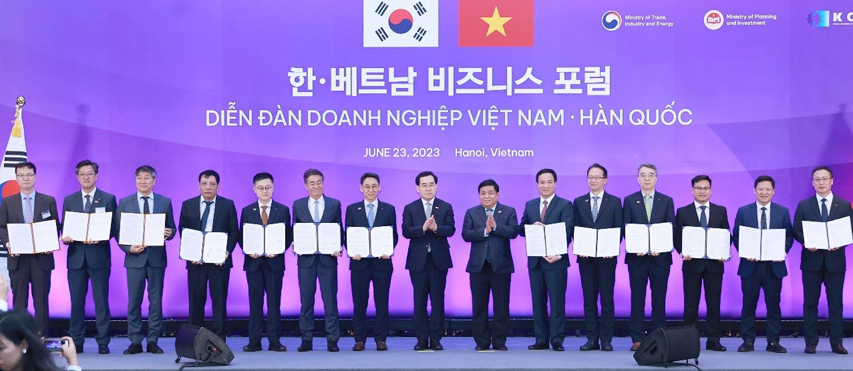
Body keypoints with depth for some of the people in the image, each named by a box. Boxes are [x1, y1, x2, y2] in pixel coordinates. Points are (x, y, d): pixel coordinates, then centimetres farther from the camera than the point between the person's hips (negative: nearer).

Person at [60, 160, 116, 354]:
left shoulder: (108, 199, 4)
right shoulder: (69, 200, 12)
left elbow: (113, 227, 0)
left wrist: (100, 238, -17)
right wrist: (65, 237, -11)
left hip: (99, 256, -3)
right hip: (76, 256, 3)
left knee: (101, 301, 0)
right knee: (76, 301, 4)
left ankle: (103, 342, 5)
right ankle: (76, 341, 11)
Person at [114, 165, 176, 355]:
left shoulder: (165, 202, 7)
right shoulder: (124, 203, 6)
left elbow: (171, 228, 9)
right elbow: (118, 231, 4)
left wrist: (169, 233, -14)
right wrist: (129, 248, -11)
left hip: (157, 258, 0)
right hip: (135, 258, 0)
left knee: (156, 300, 3)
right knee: (134, 301, 1)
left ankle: (153, 341, 9)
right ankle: (135, 341, 7)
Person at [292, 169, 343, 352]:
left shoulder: (335, 204, 7)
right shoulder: (298, 205, 8)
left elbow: (339, 230, 7)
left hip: (328, 258, -1)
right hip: (306, 258, 1)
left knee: (330, 299, 0)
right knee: (306, 300, 4)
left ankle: (332, 339, 6)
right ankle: (307, 339, 10)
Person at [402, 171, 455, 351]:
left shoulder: (446, 207, 6)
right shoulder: (410, 208, 6)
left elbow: (450, 229, -7)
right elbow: (406, 231, -6)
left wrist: (436, 228, -25)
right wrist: (423, 228, -22)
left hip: (439, 259, 0)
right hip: (418, 260, 0)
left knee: (438, 300, 1)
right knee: (420, 301, 3)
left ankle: (436, 338, 6)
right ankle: (422, 339, 9)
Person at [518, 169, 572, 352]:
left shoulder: (565, 205, 1)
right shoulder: (530, 205, 15)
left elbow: (567, 232, -7)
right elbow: (521, 229, 12)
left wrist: (558, 254, -19)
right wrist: (532, 226, -10)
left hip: (556, 261, -4)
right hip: (535, 261, 4)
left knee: (557, 301, -3)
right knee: (538, 301, 6)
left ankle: (557, 340, 1)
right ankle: (541, 339, 11)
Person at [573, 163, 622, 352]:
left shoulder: (614, 202, 6)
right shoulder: (579, 202, 11)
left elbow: (619, 229, 2)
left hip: (606, 257, -2)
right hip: (586, 257, 2)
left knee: (607, 299, 0)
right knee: (589, 299, 4)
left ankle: (606, 340, 4)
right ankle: (592, 339, 7)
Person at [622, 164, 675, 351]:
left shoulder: (667, 201, 8)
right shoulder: (630, 200, 6)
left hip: (660, 256, 0)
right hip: (637, 256, 0)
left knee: (659, 299, 3)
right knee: (637, 299, 1)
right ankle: (637, 339, 5)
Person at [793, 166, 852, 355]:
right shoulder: (804, 205, 7)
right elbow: (796, 230, 4)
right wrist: (806, 242, -15)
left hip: (835, 260, 0)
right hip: (812, 260, 0)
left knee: (836, 303, 2)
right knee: (810, 302, 3)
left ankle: (837, 343, 7)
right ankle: (811, 342, 8)